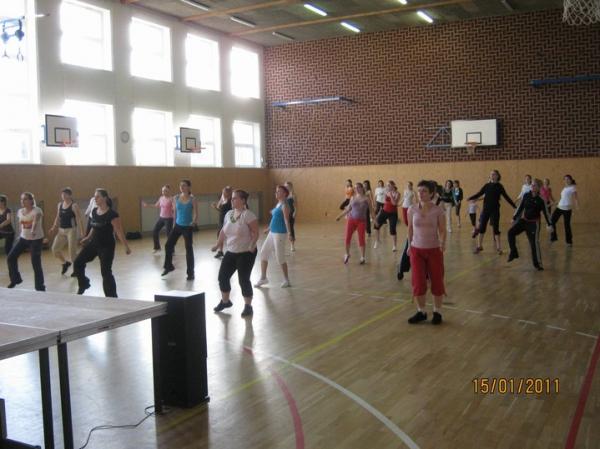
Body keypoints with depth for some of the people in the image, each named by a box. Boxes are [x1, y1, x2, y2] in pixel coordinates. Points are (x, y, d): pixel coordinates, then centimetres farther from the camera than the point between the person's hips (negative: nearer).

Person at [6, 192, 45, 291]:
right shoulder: (20, 211, 2)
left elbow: (36, 220, -39)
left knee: (36, 263, -7)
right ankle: (15, 279, 23)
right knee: (11, 258, 1)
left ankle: (40, 287, 6)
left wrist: (33, 230, -57)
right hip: (23, 238, 6)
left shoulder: (37, 210, -18)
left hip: (36, 239, -6)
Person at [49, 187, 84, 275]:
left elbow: (79, 219, -14)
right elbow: (58, 218, 18)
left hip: (71, 230, -6)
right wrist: (54, 227, 5)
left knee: (72, 251, -4)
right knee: (55, 249, 2)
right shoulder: (59, 205, 8)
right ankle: (65, 263, 26)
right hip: (61, 230, 7)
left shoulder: (74, 206, -11)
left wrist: (82, 232, -20)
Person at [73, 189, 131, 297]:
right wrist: (88, 237, 30)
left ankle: (112, 297, 9)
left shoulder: (112, 214, -18)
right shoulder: (94, 211, 3)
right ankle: (84, 284, 26)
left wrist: (126, 247, -19)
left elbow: (119, 231, -17)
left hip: (106, 246, -7)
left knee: (106, 272, -4)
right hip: (93, 243, 7)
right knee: (77, 263, 2)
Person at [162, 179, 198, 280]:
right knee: (168, 245, 5)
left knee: (189, 249, 1)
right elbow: (175, 212, 11)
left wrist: (193, 222, -30)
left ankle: (191, 273, 12)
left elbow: (196, 215, -10)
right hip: (177, 226, 4)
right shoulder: (176, 198, 1)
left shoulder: (192, 200, -10)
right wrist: (174, 224, 15)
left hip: (187, 227, -4)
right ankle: (168, 266, 27)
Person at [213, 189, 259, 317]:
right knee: (222, 276, 7)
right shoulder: (229, 214, 7)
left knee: (244, 279, -5)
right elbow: (223, 231, 17)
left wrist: (252, 246, -28)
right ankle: (225, 301, 29)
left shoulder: (248, 215, -15)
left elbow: (255, 233, -17)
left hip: (246, 253, -7)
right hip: (230, 252, 7)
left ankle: (248, 306, 12)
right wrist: (218, 244, 15)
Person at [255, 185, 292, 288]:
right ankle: (263, 278, 21)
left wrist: (289, 233, -33)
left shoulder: (284, 205, -13)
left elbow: (286, 220, -24)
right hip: (272, 233, 9)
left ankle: (286, 280, 11)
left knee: (280, 258, -3)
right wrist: (269, 228, 33)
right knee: (263, 252, 11)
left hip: (280, 233, -9)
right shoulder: (278, 204, 13)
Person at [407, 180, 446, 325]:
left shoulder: (438, 210, -10)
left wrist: (443, 243, -23)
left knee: (437, 282, 6)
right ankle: (420, 312, 19)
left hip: (434, 250, -1)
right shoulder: (412, 210, -4)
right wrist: (409, 245, 12)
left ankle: (437, 312, 23)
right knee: (418, 283, 1)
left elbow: (442, 230, -5)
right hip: (416, 250, 1)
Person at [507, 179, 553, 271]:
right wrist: (514, 218, 11)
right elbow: (520, 207, 8)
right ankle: (513, 253, -3)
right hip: (523, 220, 4)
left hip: (534, 223, -4)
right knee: (511, 232, -17)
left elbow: (545, 212, -7)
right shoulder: (526, 195, -1)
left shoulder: (541, 200, -11)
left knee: (534, 243, -5)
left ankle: (538, 264, 7)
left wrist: (549, 224, -11)